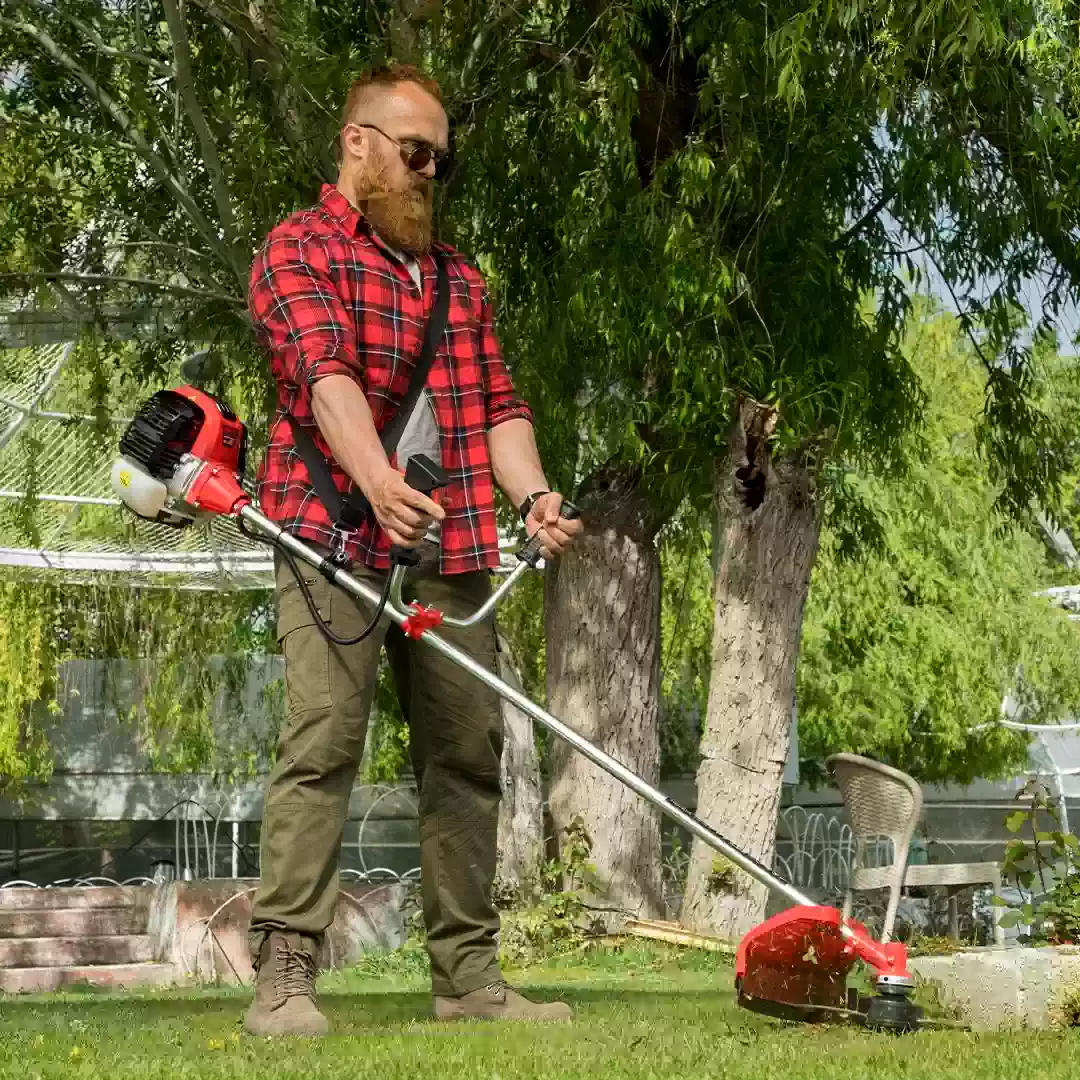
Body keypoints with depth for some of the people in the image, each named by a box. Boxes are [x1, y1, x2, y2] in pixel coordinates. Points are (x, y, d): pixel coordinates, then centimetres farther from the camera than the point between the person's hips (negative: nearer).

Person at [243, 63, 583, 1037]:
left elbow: (498, 403, 18)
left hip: (453, 550, 7)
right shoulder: (300, 251, 2)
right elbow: (325, 373, -15)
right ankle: (284, 978, -14)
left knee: (468, 755, 5)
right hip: (336, 541, -6)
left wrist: (531, 494, -2)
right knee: (323, 744, -14)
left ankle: (468, 975, 11)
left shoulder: (458, 277, 24)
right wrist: (380, 483, -32)